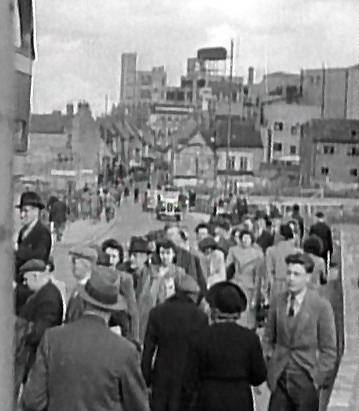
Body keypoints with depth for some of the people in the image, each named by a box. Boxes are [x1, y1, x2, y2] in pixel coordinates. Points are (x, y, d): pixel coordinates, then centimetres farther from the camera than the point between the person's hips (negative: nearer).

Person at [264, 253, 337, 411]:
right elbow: (269, 338, 16)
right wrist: (270, 361, 6)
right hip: (279, 380, 3)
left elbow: (329, 350, -4)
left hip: (306, 381, -3)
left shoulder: (321, 306, -8)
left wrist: (319, 379, -7)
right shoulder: (277, 302, 4)